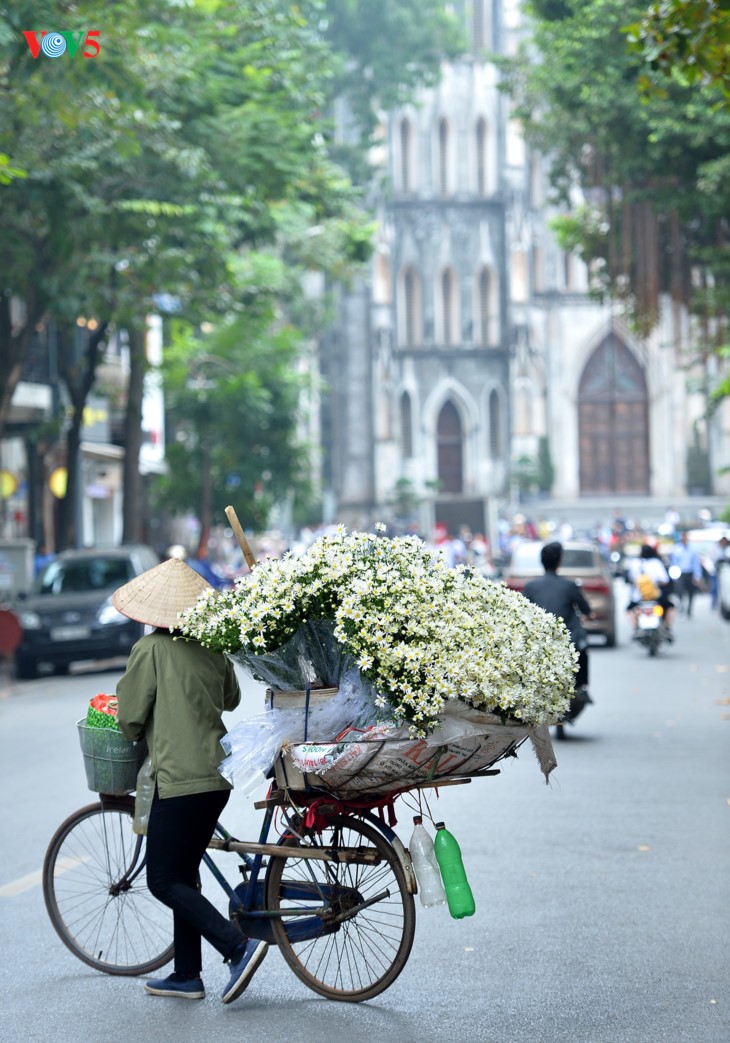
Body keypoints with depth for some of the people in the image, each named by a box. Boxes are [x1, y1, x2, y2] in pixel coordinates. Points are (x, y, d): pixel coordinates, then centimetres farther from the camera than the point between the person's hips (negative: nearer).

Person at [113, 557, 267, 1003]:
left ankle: (239, 946, -12)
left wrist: (134, 736, 14)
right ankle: (187, 975, 19)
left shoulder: (151, 650, -11)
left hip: (179, 778, -8)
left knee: (164, 881, -1)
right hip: (219, 774, 8)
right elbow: (231, 699, 25)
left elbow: (129, 718, -8)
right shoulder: (213, 649, 8)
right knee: (184, 874, 16)